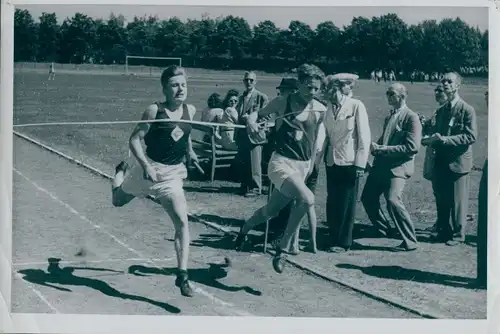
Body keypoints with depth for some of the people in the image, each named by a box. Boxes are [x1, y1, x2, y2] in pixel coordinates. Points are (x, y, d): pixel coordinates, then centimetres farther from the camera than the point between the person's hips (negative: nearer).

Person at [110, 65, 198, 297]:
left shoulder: (190, 111, 0)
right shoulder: (155, 111, -16)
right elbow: (135, 139, -16)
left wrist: (190, 151, 14)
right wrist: (145, 164, -27)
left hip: (172, 175, 3)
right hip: (148, 169, -2)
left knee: (182, 223, -11)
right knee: (118, 201, 23)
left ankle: (182, 275, -7)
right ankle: (121, 171, 57)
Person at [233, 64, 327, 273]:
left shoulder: (320, 110, 3)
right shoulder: (282, 103, -7)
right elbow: (257, 113, 2)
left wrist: (311, 164, 19)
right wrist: (251, 121, -21)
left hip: (303, 165, 5)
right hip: (281, 162, -5)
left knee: (270, 211, 16)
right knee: (307, 199, -29)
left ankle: (244, 231, 47)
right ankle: (282, 249, -13)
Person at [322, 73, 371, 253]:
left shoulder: (356, 106, -8)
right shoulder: (329, 108, 5)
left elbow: (364, 137, -8)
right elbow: (325, 135, 9)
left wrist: (360, 164, -12)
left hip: (349, 163, -5)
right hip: (332, 162, 5)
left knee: (346, 204, 1)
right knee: (332, 203, 9)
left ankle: (343, 242, 10)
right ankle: (333, 239, 20)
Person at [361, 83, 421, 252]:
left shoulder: (411, 117, -9)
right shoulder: (389, 116, 18)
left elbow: (412, 147, -17)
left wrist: (382, 149, -17)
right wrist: (376, 148, 1)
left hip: (398, 167, -9)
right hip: (381, 165, 9)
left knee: (393, 200, -22)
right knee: (368, 198, 12)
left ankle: (410, 241, -11)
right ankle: (382, 229, 34)